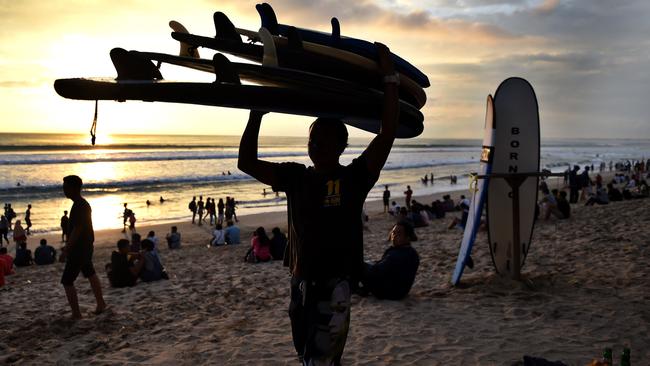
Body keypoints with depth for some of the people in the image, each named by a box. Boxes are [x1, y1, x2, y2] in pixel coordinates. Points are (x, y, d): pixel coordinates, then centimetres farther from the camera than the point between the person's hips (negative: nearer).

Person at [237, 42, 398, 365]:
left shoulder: (354, 178, -6)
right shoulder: (295, 177, 7)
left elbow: (387, 133, -15)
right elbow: (246, 162, 7)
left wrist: (389, 75, -14)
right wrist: (256, 114, 1)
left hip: (335, 284, -6)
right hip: (300, 281, 6)